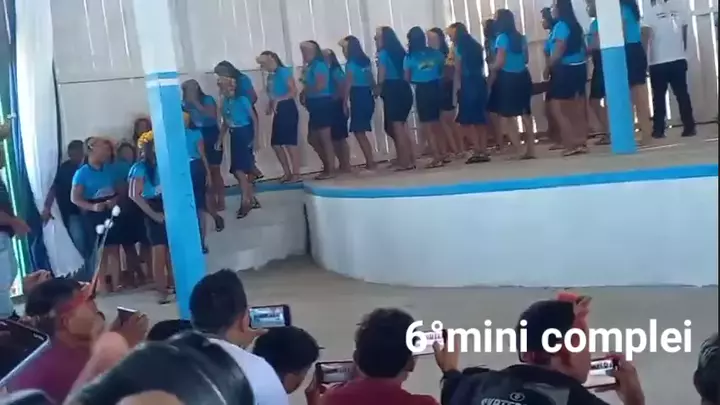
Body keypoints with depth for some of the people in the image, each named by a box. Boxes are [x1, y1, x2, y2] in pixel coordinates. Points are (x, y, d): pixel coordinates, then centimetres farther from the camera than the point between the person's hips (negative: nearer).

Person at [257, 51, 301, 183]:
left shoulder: (284, 71, -7)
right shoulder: (270, 76, 15)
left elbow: (294, 91, -13)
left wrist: (278, 100, -18)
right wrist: (270, 105, -1)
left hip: (288, 109, -9)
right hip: (278, 111, 9)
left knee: (290, 142, -8)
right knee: (275, 143, 8)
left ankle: (296, 173, -3)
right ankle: (287, 172, 16)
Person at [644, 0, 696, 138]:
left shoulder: (650, 11, -7)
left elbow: (646, 36, -9)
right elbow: (685, 31, 7)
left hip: (657, 62, -2)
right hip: (678, 59, 3)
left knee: (659, 97, 4)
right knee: (682, 94, 6)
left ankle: (659, 130, 2)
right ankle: (689, 127, 4)